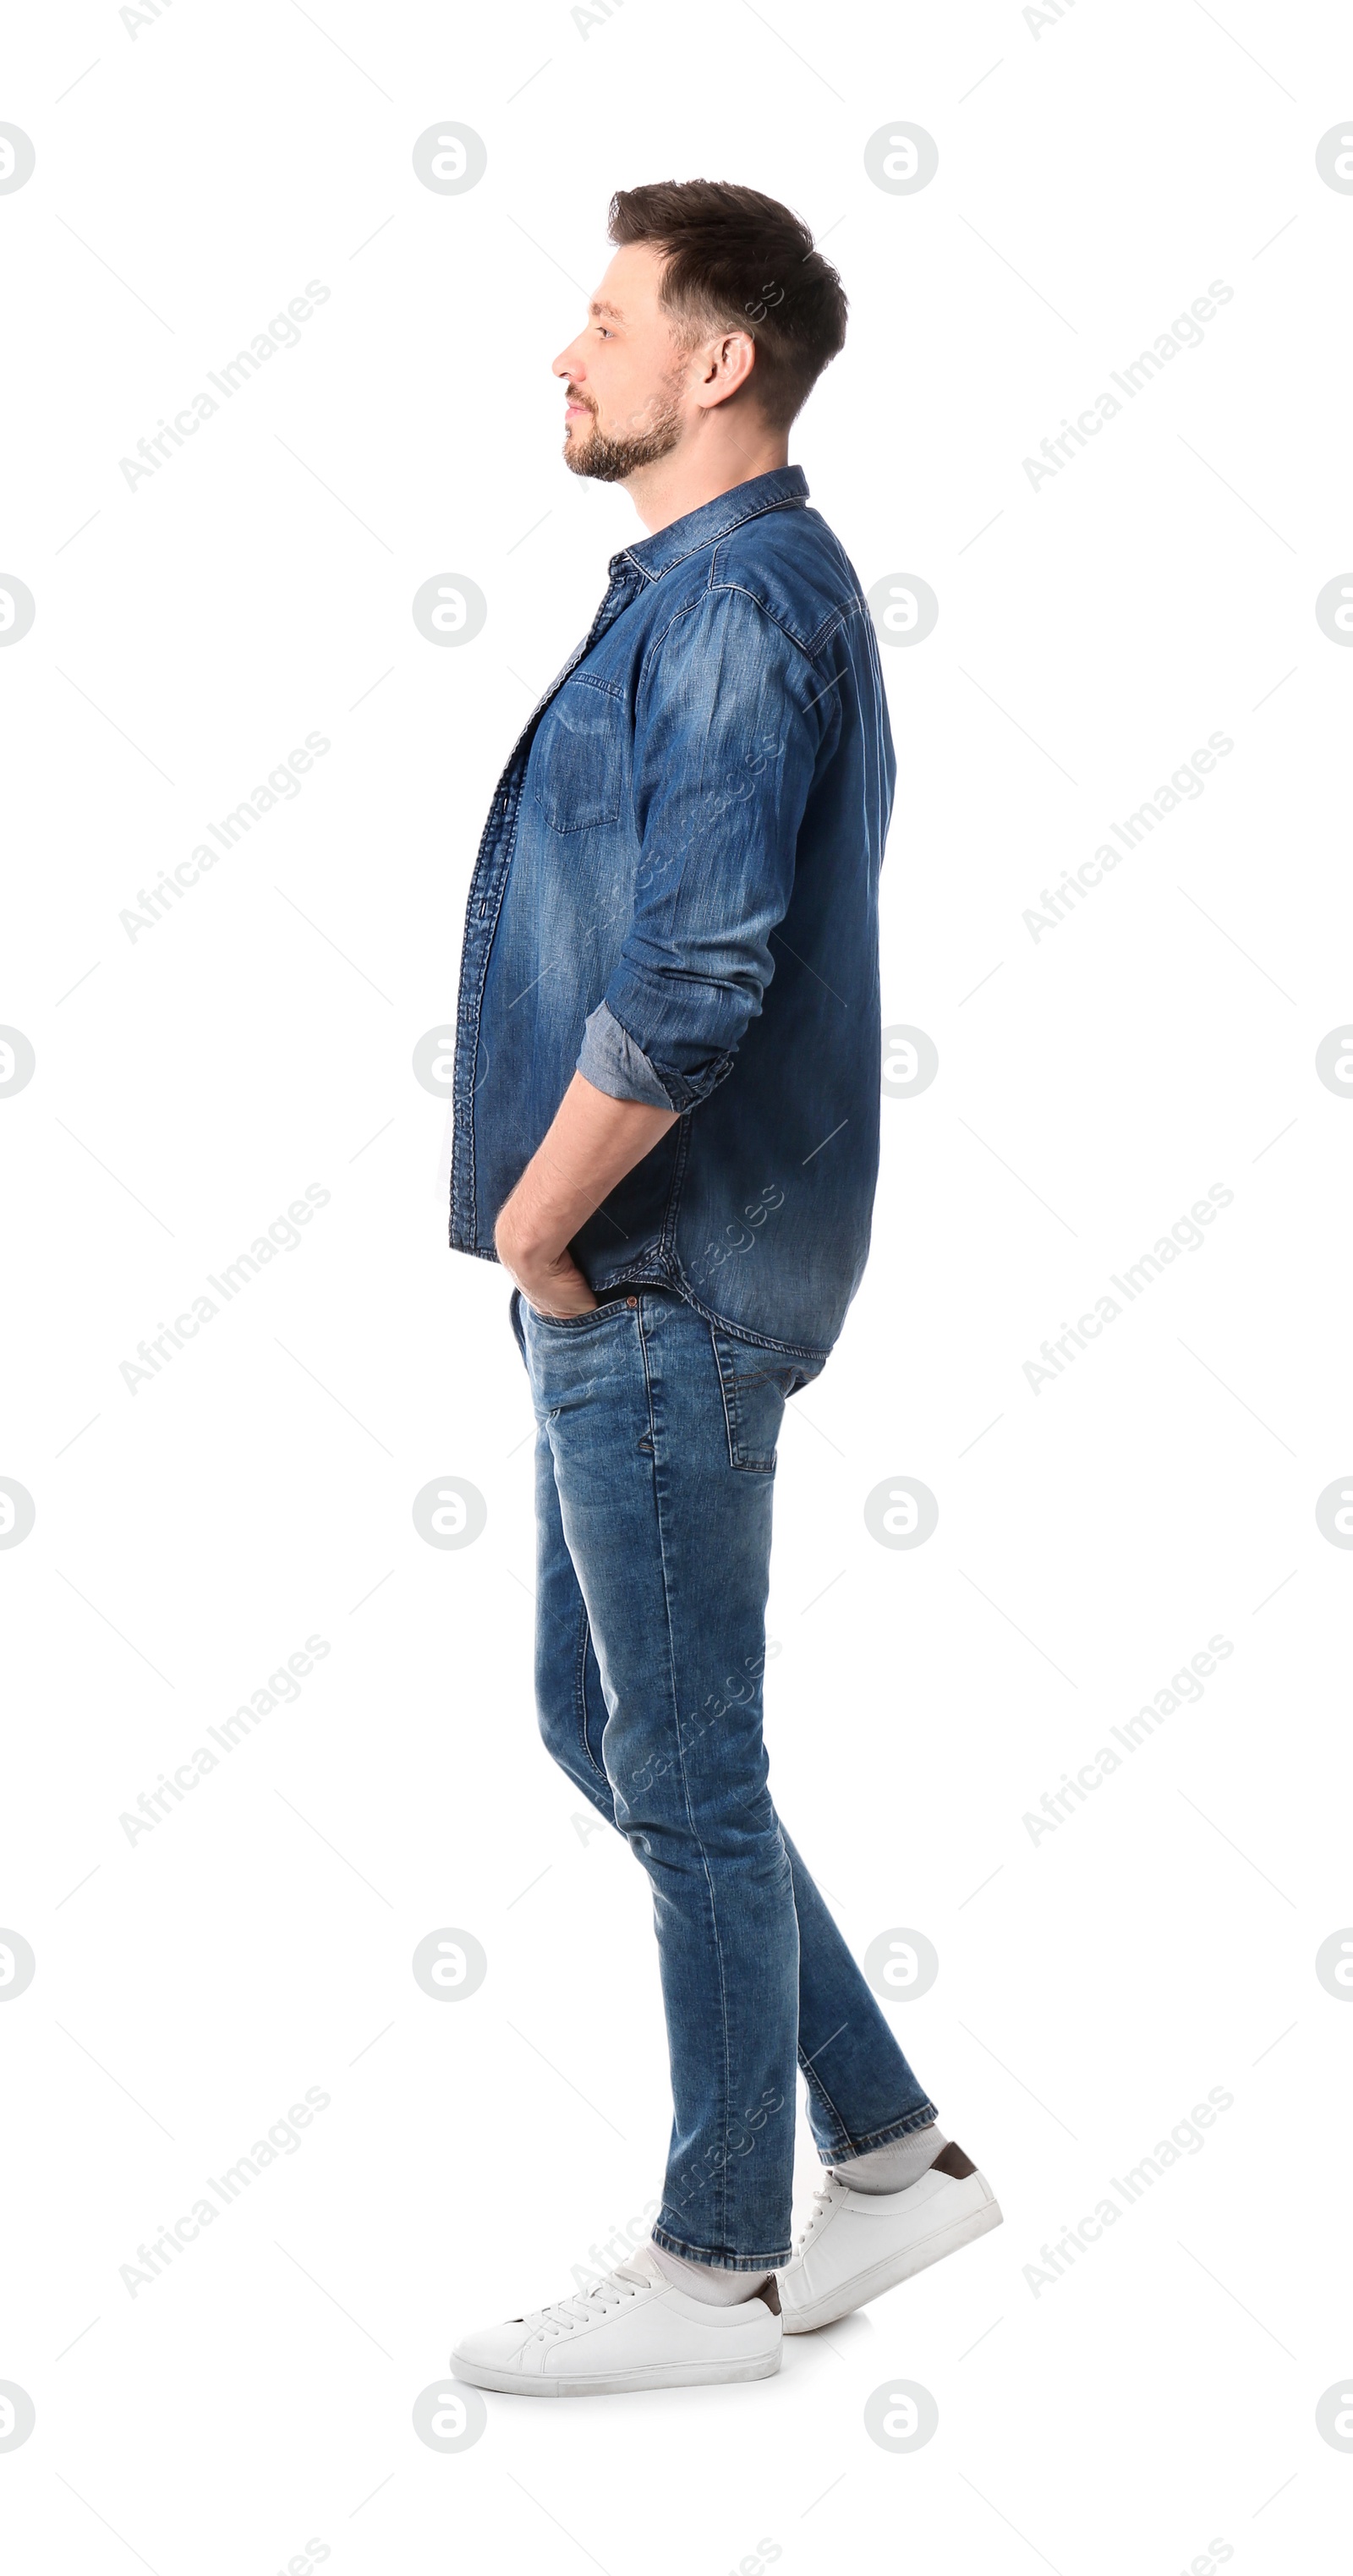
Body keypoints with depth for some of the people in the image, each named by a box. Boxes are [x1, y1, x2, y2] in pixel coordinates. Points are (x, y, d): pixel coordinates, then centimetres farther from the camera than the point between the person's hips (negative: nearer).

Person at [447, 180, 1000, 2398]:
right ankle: (893, 2150, 26)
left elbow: (691, 984, -26)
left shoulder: (739, 596, -15)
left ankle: (725, 2265, 17)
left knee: (681, 1772, 1)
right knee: (598, 1721, 16)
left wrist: (534, 1224, -15)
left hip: (661, 1283, -10)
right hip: (637, 1281, 10)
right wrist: (554, 1227, 13)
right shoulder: (709, 592, 16)